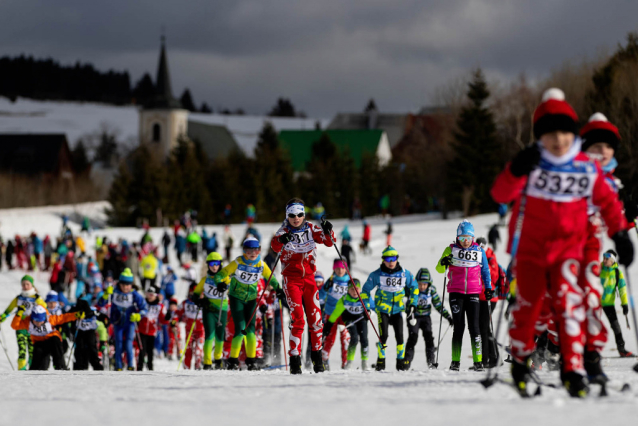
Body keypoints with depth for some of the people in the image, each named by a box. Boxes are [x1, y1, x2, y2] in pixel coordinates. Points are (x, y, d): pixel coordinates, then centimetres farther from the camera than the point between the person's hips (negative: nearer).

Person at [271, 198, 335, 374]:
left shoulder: (311, 229, 4)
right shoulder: (284, 232, -5)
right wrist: (280, 241, -49)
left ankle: (316, 353, 22)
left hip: (309, 278, 3)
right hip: (291, 279, -3)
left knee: (315, 318, 2)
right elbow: (275, 245, -26)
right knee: (298, 319, -14)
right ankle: (295, 358, -10)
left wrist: (328, 232, -26)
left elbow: (328, 242, -5)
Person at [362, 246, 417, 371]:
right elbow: (366, 290, 6)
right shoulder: (377, 275, -7)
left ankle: (401, 361, 7)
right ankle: (381, 362, -2)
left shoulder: (405, 274, -3)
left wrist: (412, 304, 6)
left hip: (397, 309, 2)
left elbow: (414, 288, 13)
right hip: (382, 309, -2)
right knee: (383, 336, -12)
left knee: (399, 336, -5)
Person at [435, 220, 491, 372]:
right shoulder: (451, 250, 3)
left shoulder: (479, 251, 7)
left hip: (473, 293, 1)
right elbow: (439, 269, 3)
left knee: (474, 326, -6)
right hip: (456, 293, -1)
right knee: (459, 326, -3)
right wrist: (443, 263, -19)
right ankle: (455, 361, 3)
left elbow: (485, 270, 17)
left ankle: (478, 361, -5)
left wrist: (488, 288, 9)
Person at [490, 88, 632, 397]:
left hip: (568, 247, 0)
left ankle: (573, 369, -14)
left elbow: (607, 201, 12)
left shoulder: (587, 169, -2)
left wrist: (620, 234, 9)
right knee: (527, 303, 7)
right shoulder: (531, 164, -9)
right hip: (530, 247, 0)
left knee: (568, 302, -15)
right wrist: (516, 172, -39)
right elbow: (500, 194, -21)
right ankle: (520, 360, 30)